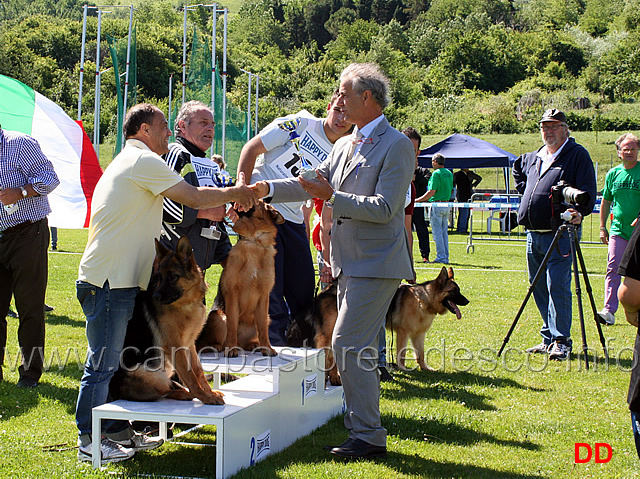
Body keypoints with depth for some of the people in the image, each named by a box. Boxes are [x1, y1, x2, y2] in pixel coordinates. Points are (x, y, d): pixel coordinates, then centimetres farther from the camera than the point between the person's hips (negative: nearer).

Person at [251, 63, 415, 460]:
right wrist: (266, 188, 4)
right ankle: (366, 431, 23)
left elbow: (384, 208, -19)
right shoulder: (345, 146, 15)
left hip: (376, 264, -9)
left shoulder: (397, 145, -11)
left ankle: (368, 437, -5)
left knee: (348, 344, -13)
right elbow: (312, 185, 15)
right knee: (358, 348, 13)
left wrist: (332, 197, -21)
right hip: (350, 263, 9)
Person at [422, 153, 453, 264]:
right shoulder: (449, 174, 12)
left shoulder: (436, 173, -13)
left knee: (437, 233, -4)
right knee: (444, 232, 11)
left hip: (437, 204, -8)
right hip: (447, 205, 8)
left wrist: (417, 200, -11)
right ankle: (446, 257, 13)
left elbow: (432, 192, -16)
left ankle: (441, 257, -5)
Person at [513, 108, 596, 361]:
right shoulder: (533, 158, 17)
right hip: (533, 234, 7)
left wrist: (580, 212, -28)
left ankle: (561, 341, -8)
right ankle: (549, 338, 19)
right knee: (539, 288, 10)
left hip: (559, 234, -7)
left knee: (557, 286, -13)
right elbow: (517, 169, 40)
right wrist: (525, 191, 24)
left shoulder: (577, 155, -3)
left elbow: (588, 190, -11)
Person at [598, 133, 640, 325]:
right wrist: (602, 227, 13)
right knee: (613, 269, -9)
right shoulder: (613, 174, 7)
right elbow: (606, 201, 16)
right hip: (618, 230, 2)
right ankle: (609, 310, -12)